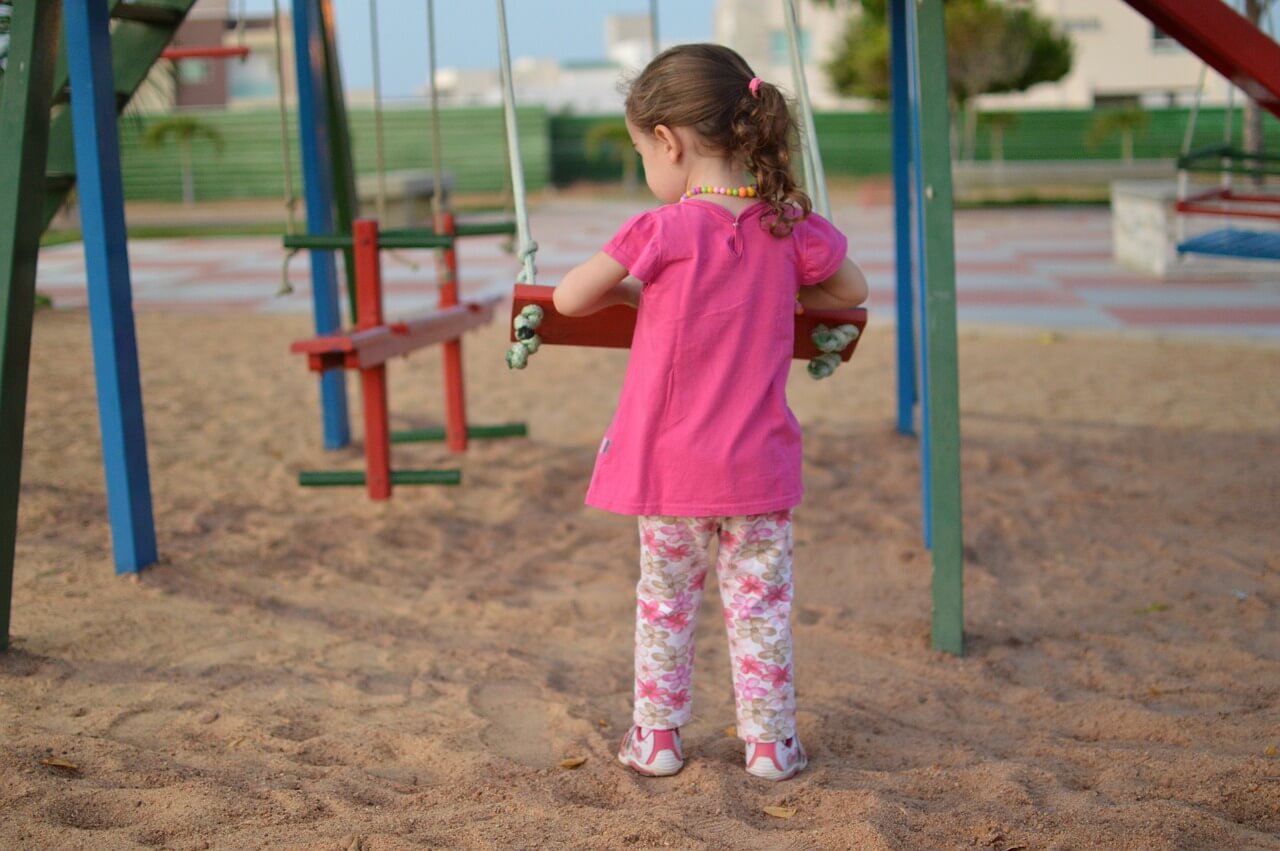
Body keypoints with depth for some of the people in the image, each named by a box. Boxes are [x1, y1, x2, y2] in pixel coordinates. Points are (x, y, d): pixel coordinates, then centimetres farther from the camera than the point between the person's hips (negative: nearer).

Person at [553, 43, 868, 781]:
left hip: (670, 466, -2)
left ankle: (657, 739, 24)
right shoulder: (790, 228, -5)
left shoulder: (664, 231, -15)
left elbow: (570, 298, -9)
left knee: (665, 603, 15)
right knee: (761, 604, 12)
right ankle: (771, 744, 18)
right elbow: (853, 291, 11)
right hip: (758, 465, 2)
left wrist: (628, 290, 10)